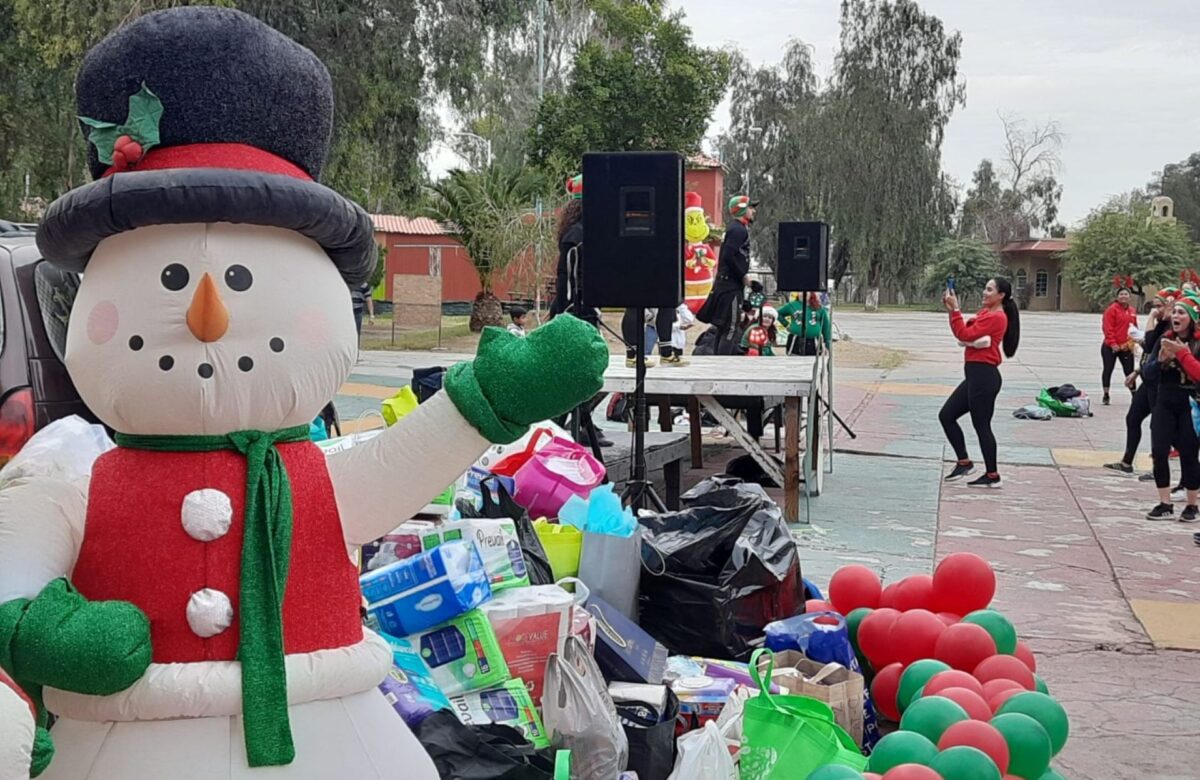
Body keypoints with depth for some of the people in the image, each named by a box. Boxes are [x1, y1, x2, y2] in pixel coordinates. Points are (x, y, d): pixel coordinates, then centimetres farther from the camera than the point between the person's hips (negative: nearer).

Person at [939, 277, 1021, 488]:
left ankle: (992, 476, 7)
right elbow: (964, 332, 12)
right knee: (946, 416, 11)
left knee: (981, 426, -3)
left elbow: (965, 334, -19)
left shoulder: (996, 317, -15)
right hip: (975, 374, 10)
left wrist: (955, 309, -16)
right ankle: (964, 462, 18)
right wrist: (952, 310, 2)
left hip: (984, 376, -10)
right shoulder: (985, 313, 17)